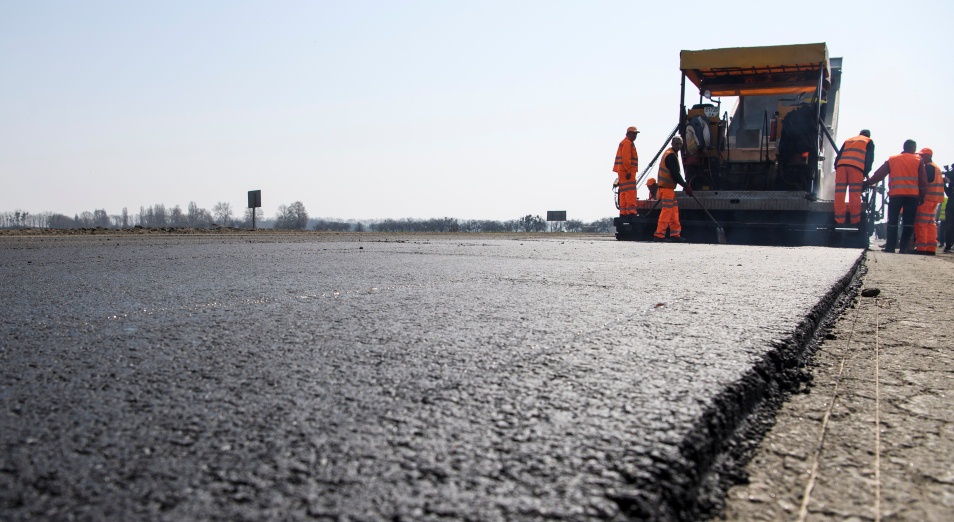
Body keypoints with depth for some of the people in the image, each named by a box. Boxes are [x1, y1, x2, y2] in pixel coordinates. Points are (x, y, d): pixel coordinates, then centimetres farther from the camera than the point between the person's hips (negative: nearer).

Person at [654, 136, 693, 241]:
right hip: (666, 188, -11)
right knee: (666, 211, -10)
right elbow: (675, 174, -20)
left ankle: (675, 234, 17)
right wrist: (685, 186, -15)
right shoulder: (671, 156, -14)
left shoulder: (670, 154, 19)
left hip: (669, 188, 11)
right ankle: (659, 235, -10)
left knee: (674, 211, 12)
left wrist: (684, 185, 20)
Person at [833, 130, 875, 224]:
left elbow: (839, 155, 24)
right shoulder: (869, 142, 23)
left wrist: (836, 167, 20)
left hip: (841, 165, 3)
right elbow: (869, 158, 12)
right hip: (856, 166, -3)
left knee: (839, 194, -2)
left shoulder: (848, 140, 33)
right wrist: (866, 172, 11)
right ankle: (855, 220, -6)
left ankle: (839, 220, -7)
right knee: (855, 195, -5)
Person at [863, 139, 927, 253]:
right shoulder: (918, 160, 9)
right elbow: (923, 180, 6)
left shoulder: (892, 159, 11)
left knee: (892, 221, 3)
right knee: (908, 222, 4)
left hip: (895, 195, 1)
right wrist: (922, 196, 10)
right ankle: (904, 247, 0)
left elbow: (879, 174, 8)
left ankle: (890, 246, -3)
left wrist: (867, 183, 16)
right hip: (912, 195, -1)